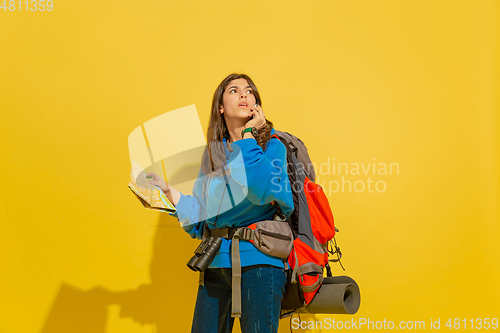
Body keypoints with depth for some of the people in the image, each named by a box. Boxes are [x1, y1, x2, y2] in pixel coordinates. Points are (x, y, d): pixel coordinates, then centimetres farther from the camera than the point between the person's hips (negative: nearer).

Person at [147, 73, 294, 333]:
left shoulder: (272, 145, 0)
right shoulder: (213, 152, 12)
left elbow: (263, 189, -24)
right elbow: (199, 216, 12)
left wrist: (248, 136, -13)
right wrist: (168, 192, -1)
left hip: (258, 260, -4)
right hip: (216, 264, 5)